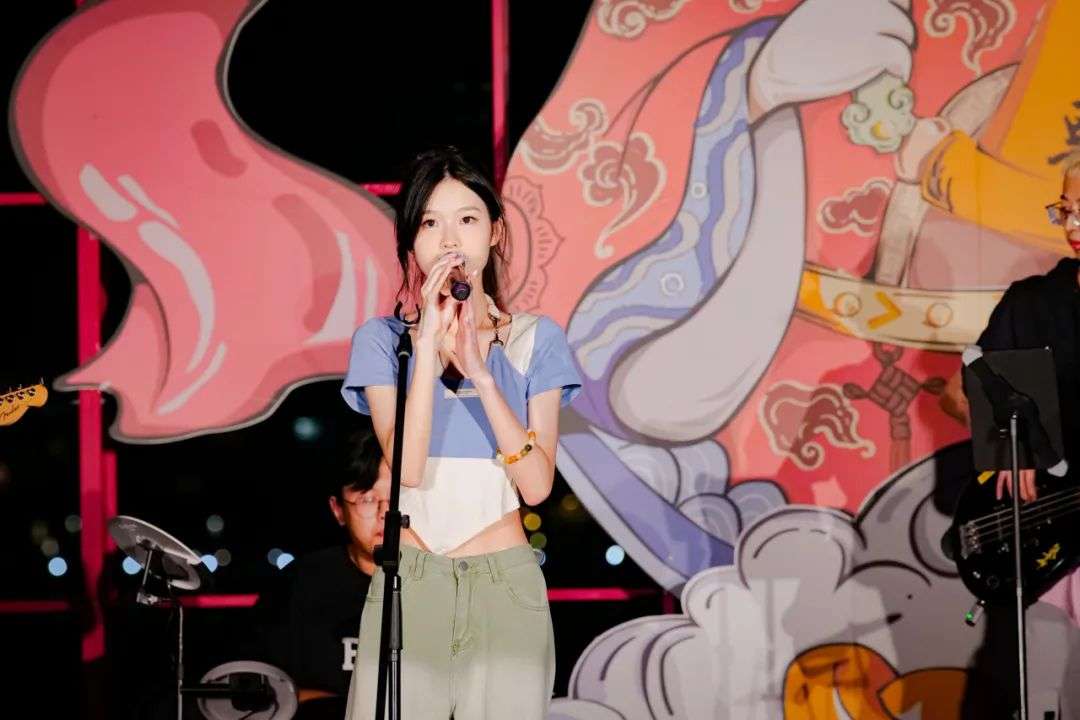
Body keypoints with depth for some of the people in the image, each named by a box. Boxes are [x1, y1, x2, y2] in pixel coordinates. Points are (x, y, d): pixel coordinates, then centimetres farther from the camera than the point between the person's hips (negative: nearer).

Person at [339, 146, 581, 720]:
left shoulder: (535, 341, 4)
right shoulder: (382, 340, 2)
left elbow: (537, 484, -7)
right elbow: (406, 468, -13)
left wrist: (480, 373, -16)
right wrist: (429, 341, -17)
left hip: (505, 585, 1)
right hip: (407, 584, 0)